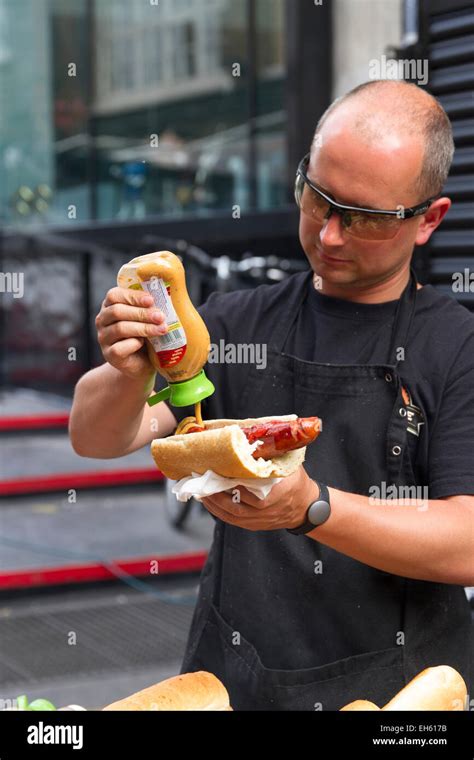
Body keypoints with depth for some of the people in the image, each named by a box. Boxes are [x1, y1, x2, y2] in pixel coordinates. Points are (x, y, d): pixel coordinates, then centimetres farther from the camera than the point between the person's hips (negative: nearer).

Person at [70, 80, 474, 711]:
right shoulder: (234, 323, 10)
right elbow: (96, 439, 2)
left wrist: (311, 508, -22)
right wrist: (130, 375, -20)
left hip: (400, 688, -1)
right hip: (232, 682, 1)